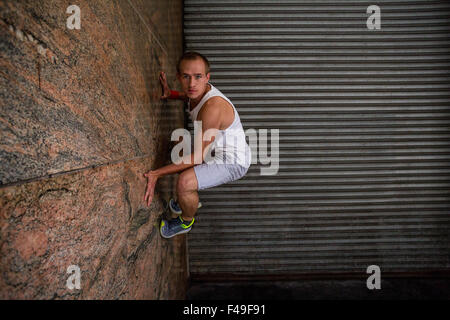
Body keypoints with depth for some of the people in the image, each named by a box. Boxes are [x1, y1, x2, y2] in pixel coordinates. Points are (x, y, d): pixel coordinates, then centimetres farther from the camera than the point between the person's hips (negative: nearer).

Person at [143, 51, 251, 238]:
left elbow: (198, 157, -29)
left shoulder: (213, 107, -34)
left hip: (233, 163, -10)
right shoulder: (201, 91, -6)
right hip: (219, 152, 10)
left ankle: (186, 222, 4)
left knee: (184, 181, -28)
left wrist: (156, 174, -28)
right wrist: (171, 95, 7)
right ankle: (190, 201, 45)